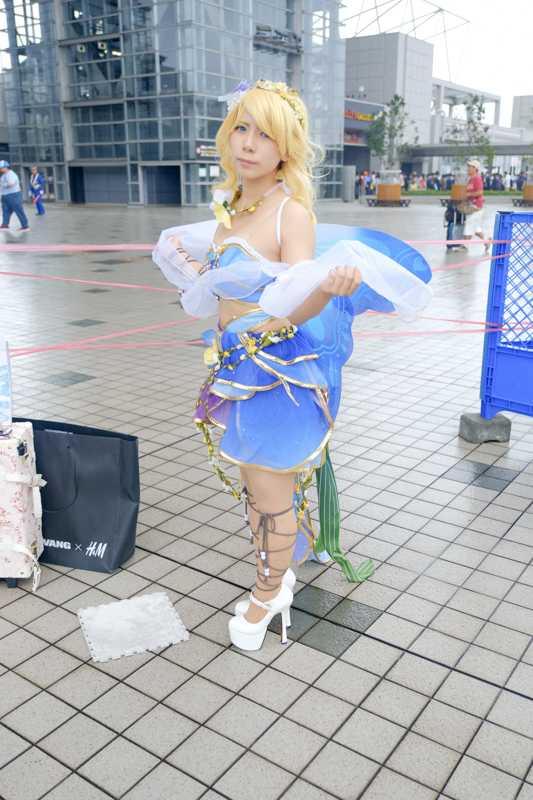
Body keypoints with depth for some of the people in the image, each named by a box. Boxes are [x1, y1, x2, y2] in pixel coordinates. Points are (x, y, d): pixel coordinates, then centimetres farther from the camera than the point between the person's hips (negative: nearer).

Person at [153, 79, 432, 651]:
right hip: (236, 367, 8)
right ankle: (276, 581, 43)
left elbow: (294, 309, -27)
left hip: (279, 374, -8)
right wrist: (188, 261, 20)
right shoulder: (230, 206, 6)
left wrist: (329, 288, -45)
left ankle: (266, 594, 34)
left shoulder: (293, 213, -17)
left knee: (273, 496, 9)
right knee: (254, 486, 21)